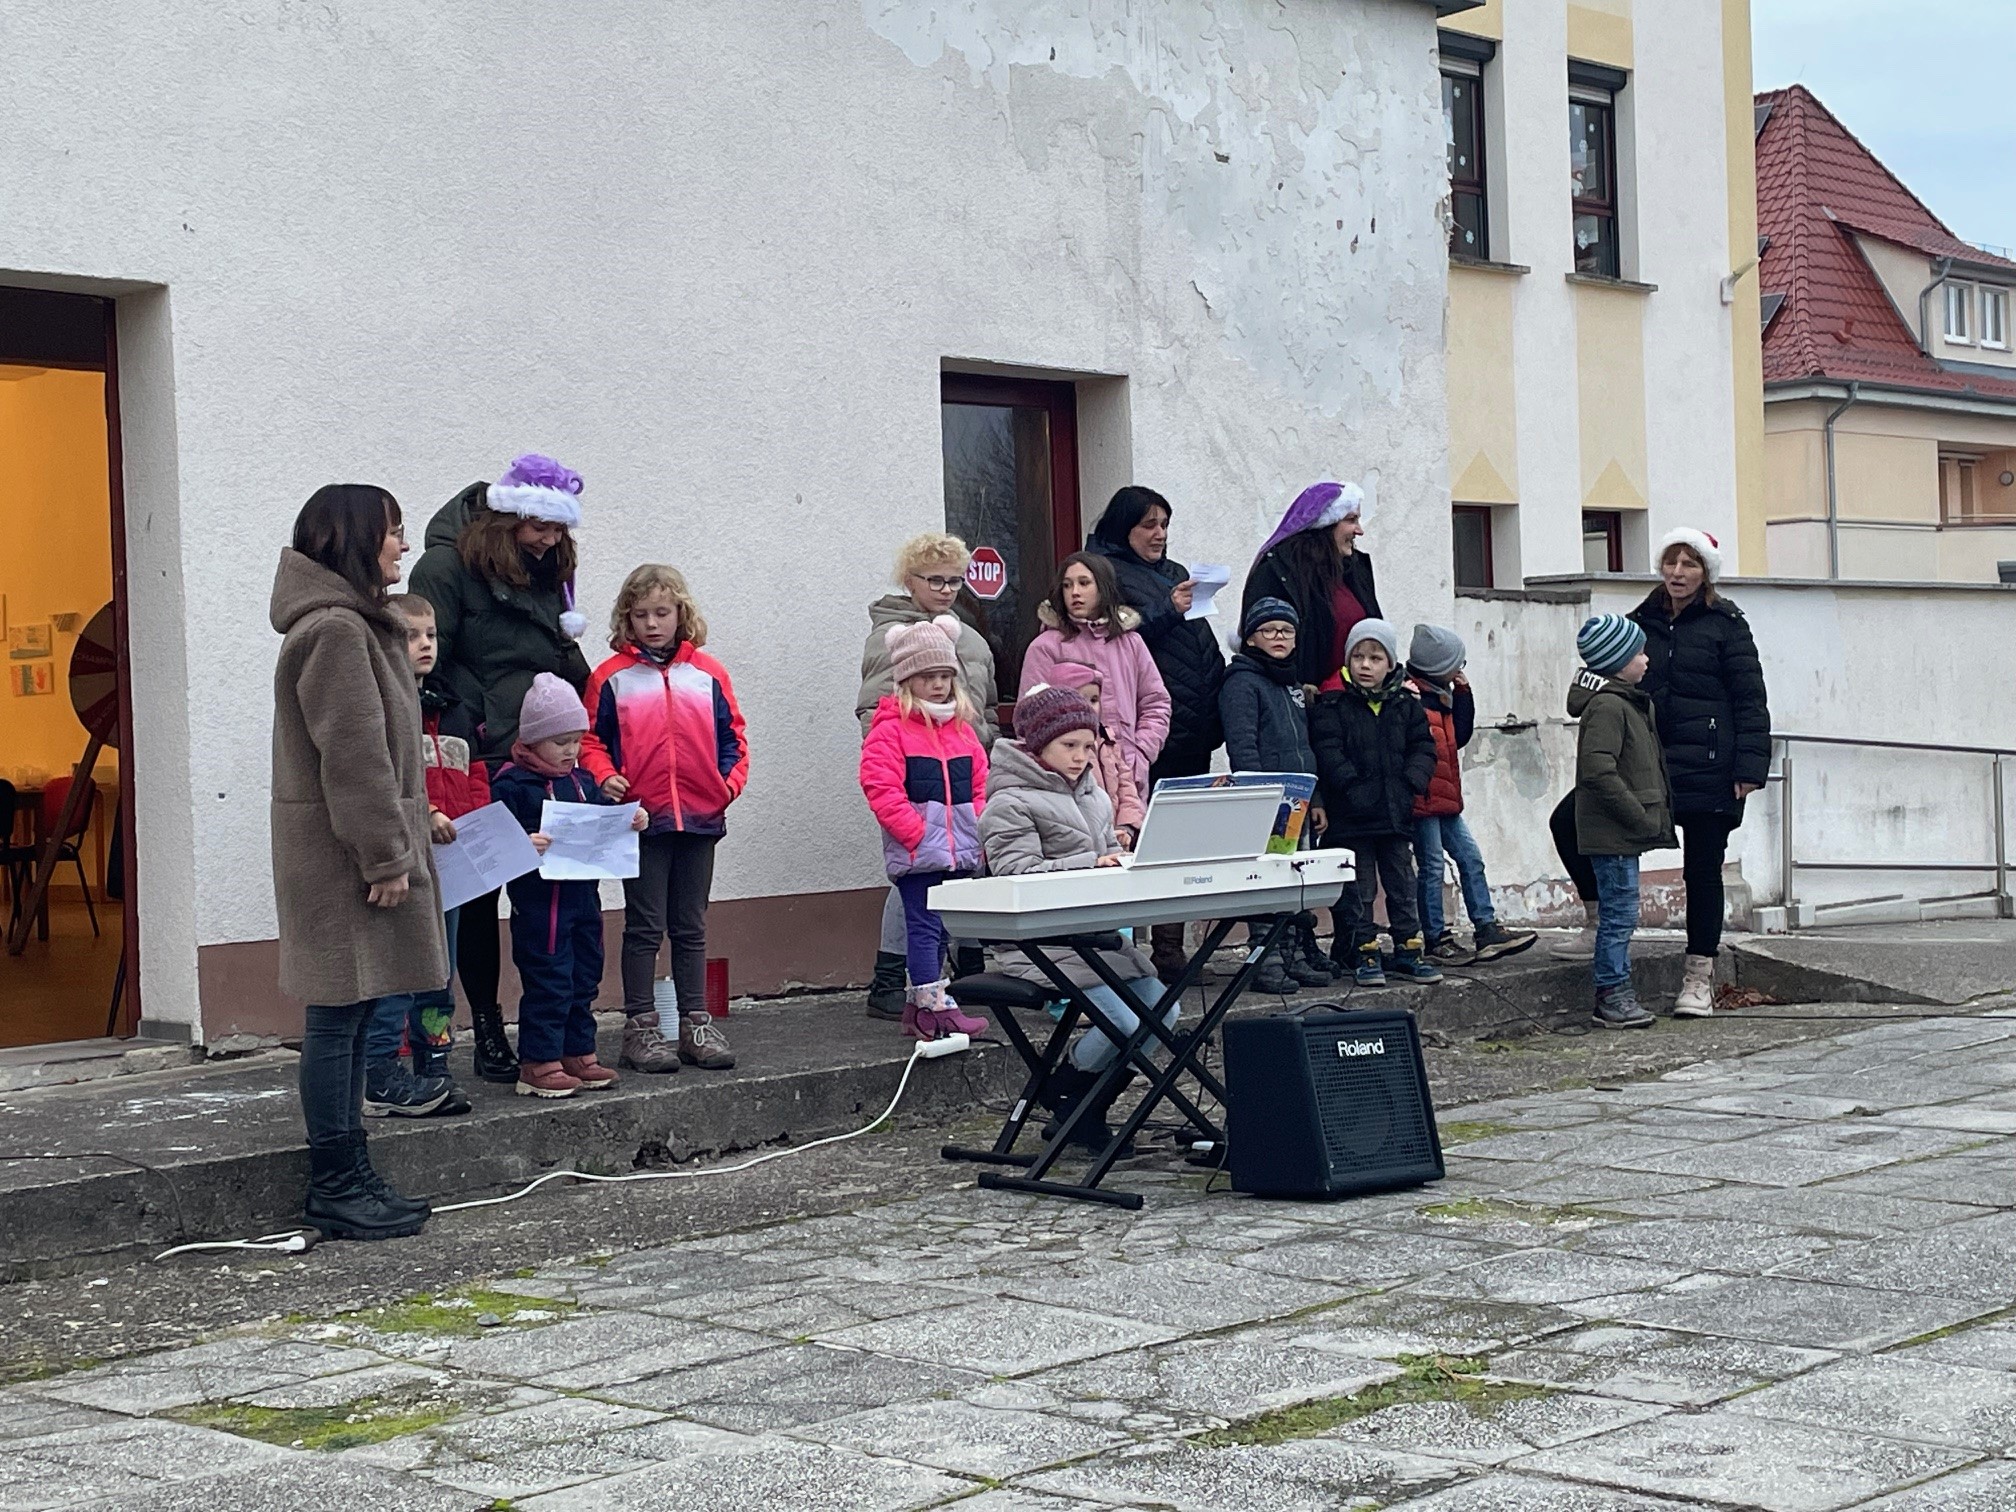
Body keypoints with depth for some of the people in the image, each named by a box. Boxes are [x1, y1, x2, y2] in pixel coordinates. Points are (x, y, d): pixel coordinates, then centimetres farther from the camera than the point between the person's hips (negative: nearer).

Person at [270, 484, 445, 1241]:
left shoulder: (356, 626, 18)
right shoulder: (334, 632, -16)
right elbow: (352, 754, -20)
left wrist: (406, 839, 20)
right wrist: (384, 856, -18)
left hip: (351, 855, 11)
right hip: (340, 856, -11)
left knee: (351, 1018, 13)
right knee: (338, 1018, -5)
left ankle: (346, 1179, 19)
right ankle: (337, 1188, 0)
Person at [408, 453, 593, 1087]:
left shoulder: (546, 572, 15)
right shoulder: (446, 569, -7)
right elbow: (427, 672, -10)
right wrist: (481, 728, -14)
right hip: (479, 771, -6)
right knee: (480, 897, 3)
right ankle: (488, 1035, 11)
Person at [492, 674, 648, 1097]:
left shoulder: (582, 780, 12)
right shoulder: (512, 783, -9)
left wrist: (631, 821, -1)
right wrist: (522, 845, -32)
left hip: (583, 893, 7)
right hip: (540, 899, -7)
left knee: (584, 978, 13)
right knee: (547, 981, -5)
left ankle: (578, 1054, 23)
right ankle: (538, 1063, 1)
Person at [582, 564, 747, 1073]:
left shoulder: (708, 673, 7)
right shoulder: (612, 677, 1)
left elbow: (732, 735, 10)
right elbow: (590, 739, 2)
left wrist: (730, 781, -4)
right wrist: (605, 776, -15)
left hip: (700, 819, 2)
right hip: (642, 820, -2)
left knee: (691, 927, 11)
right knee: (644, 927, 1)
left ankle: (696, 1022, 18)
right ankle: (641, 1026, 7)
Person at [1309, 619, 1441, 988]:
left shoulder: (1406, 705, 8)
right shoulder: (1332, 705, -4)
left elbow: (1423, 747, 7)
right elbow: (1328, 754, -12)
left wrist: (1411, 783, -9)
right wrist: (1354, 790, -20)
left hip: (1396, 813, 4)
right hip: (1352, 818, -4)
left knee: (1402, 884, 10)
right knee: (1359, 889, 2)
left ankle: (1407, 951, 18)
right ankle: (1366, 954, 9)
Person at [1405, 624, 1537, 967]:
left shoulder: (1439, 695, 16)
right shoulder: (1408, 696, -15)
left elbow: (1460, 735, 15)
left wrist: (1463, 692, 11)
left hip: (1445, 798, 10)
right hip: (1422, 798, -10)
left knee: (1470, 858, 8)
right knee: (1431, 866, -3)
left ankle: (1487, 929, 11)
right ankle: (1435, 939, 5)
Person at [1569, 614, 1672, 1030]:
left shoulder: (1626, 702, 16)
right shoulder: (1607, 706, -17)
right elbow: (1599, 770, -26)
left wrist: (1649, 815, 15)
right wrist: (1640, 816, -21)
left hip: (1623, 832, 10)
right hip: (1612, 833, -10)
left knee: (1618, 912, 13)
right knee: (1619, 912, -6)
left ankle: (1616, 993, 19)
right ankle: (1612, 994, -1)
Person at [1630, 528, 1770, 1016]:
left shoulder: (1725, 624, -1)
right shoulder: (1642, 623, 12)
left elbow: (1750, 700, -4)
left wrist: (1749, 766, -12)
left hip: (1708, 769, -4)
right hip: (1652, 766, 4)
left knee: (1703, 870, 1)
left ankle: (1699, 976, 8)